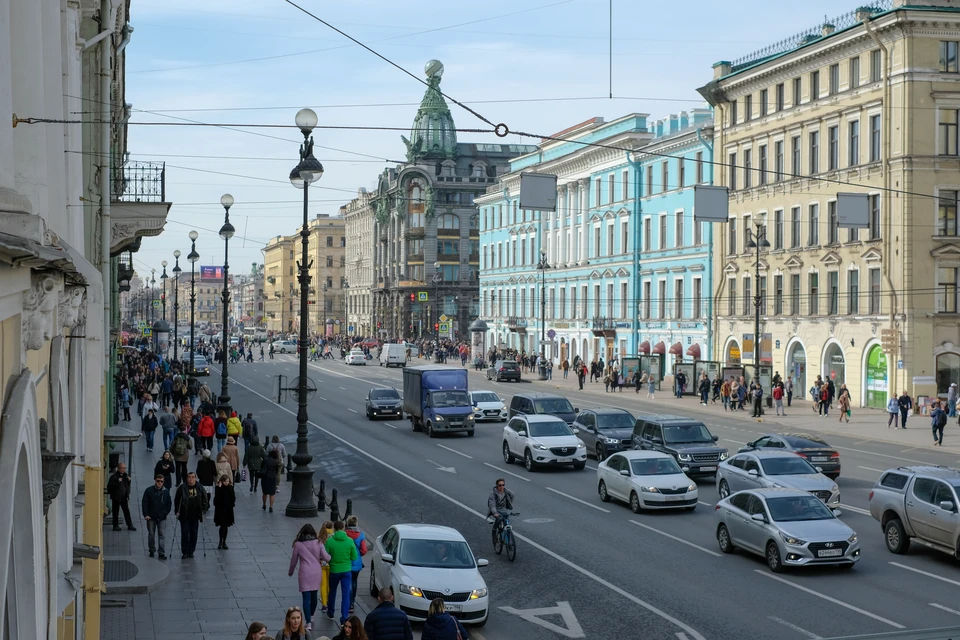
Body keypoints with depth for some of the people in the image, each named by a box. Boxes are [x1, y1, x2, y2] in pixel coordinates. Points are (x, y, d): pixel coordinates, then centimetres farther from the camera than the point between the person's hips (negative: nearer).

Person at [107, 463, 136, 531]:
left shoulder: (126, 475, 7)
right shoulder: (114, 476, -12)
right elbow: (109, 486, -19)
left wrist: (129, 480, -1)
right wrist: (117, 482, -27)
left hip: (124, 497, 6)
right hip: (116, 497, -6)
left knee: (127, 511, 9)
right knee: (116, 512, 4)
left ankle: (130, 525, 14)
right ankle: (115, 525, 14)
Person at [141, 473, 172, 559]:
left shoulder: (166, 491, 2)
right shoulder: (149, 490, -4)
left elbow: (169, 504, 10)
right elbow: (144, 503, -3)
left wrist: (165, 513, 1)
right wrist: (145, 515, -9)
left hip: (162, 517, 1)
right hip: (151, 517, 0)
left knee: (161, 535, -3)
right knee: (151, 535, 9)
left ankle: (162, 553, -4)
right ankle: (152, 551, 24)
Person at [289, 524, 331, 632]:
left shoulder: (298, 544, -4)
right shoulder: (318, 543, -1)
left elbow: (294, 560, 5)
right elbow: (326, 558, -6)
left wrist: (290, 571, 23)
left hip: (305, 573, -3)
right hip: (316, 573, 3)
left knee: (306, 598, -2)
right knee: (314, 595, 19)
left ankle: (308, 623, -9)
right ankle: (311, 617, 37)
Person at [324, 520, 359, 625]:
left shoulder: (329, 541, -13)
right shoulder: (350, 541, -9)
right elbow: (355, 557, -4)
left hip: (334, 570, 0)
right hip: (346, 570, 0)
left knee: (332, 592, 21)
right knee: (346, 594, 2)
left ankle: (330, 613, 38)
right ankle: (344, 619, -3)